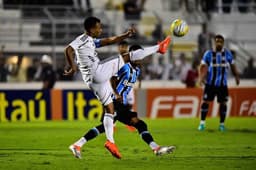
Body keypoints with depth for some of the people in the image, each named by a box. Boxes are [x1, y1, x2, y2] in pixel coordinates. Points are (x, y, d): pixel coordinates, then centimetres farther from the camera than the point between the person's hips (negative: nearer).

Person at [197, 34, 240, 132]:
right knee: (205, 101, -5)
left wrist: (236, 76, 10)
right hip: (210, 83, -1)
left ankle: (222, 124, 12)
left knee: (223, 103, 0)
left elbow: (233, 65, 14)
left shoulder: (227, 53, 3)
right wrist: (201, 77, -17)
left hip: (222, 84, 1)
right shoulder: (209, 53, -1)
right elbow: (202, 66, -2)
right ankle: (202, 123, 4)